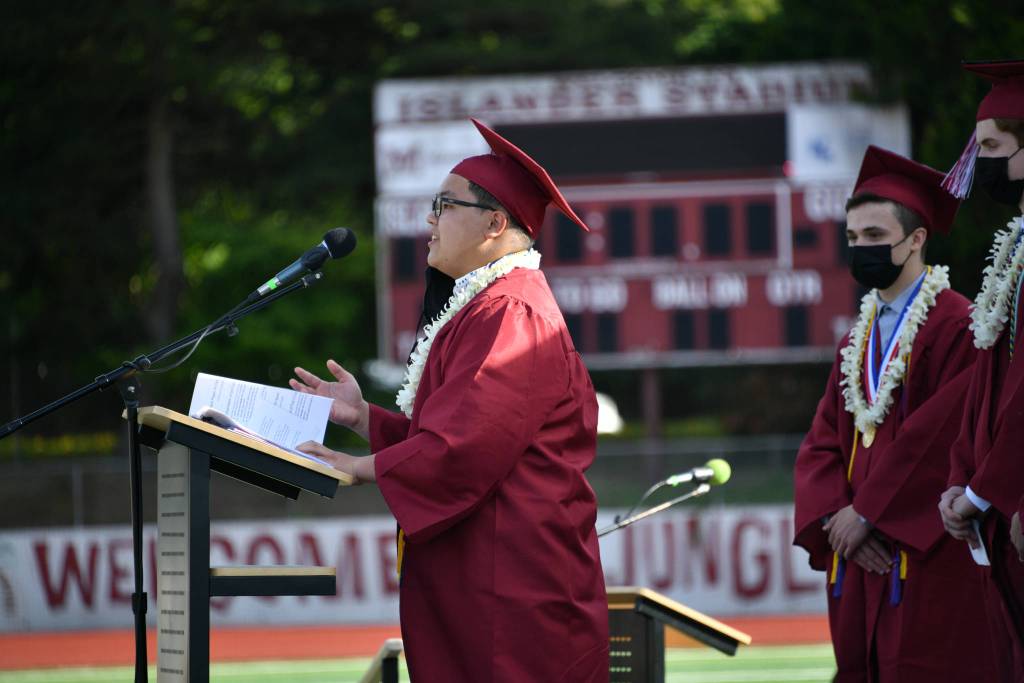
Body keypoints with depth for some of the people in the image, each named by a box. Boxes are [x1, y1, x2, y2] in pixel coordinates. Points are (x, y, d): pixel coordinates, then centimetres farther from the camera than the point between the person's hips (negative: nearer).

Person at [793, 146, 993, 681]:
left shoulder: (955, 327, -7)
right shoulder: (856, 344, 18)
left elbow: (942, 436, -16)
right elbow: (821, 446, 12)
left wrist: (865, 512, -13)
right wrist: (835, 517, -7)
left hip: (930, 557, -7)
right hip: (859, 560, 7)